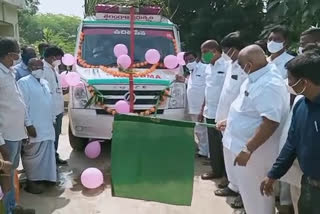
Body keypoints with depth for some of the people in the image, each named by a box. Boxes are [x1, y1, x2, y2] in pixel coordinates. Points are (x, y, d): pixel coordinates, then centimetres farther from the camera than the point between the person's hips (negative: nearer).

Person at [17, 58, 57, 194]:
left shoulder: (44, 82, 15)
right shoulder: (24, 82, -11)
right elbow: (23, 105, -16)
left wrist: (53, 118, 16)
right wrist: (28, 125, -21)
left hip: (46, 126, 8)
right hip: (34, 127, -8)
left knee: (46, 155, 15)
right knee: (32, 156, 1)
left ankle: (42, 177, 30)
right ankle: (31, 182, 12)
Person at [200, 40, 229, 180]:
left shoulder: (227, 66, -13)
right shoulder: (209, 67, 12)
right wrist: (203, 109, 19)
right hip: (210, 112, 8)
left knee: (224, 145, 1)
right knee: (213, 144, 15)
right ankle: (216, 170, 28)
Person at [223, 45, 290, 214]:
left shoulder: (269, 85, -27)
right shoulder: (256, 78, 5)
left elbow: (270, 122, -32)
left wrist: (247, 150, -30)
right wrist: (230, 122, 23)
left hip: (254, 151, -9)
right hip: (245, 145, 9)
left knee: (255, 195, 9)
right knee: (250, 191, 24)